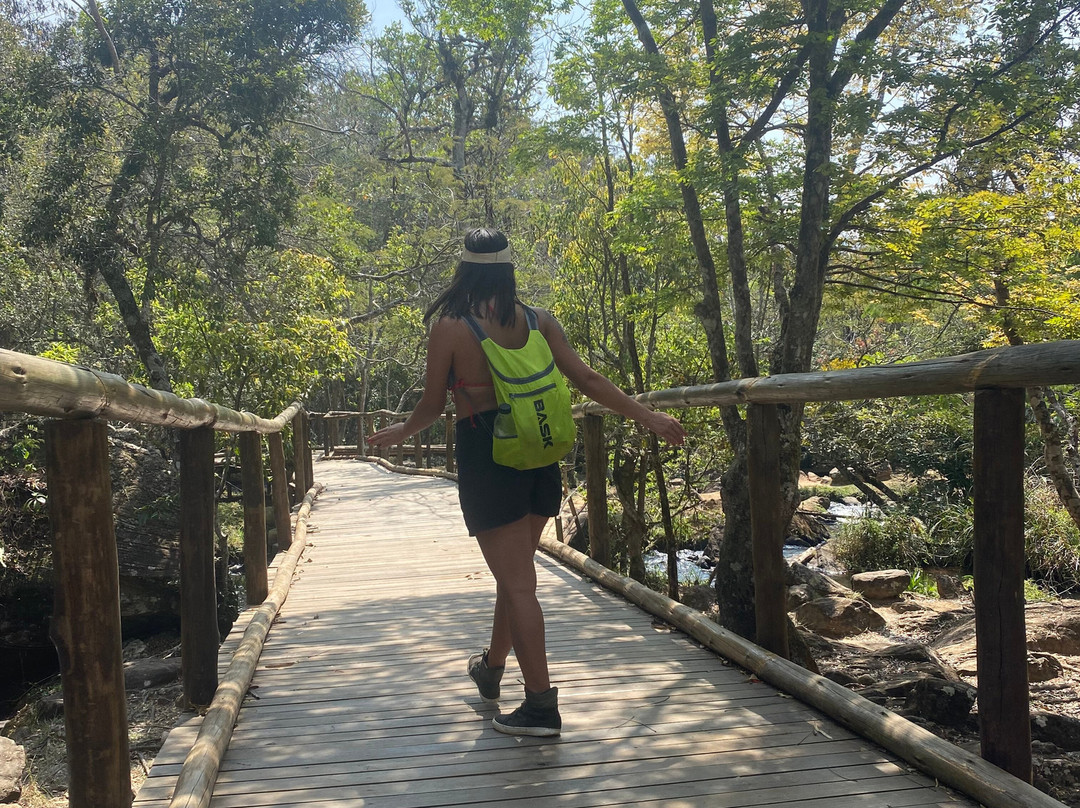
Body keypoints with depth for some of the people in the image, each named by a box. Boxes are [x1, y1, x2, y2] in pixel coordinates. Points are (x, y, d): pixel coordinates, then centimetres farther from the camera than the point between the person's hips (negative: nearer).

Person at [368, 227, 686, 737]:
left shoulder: (449, 326, -9)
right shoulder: (537, 321, 2)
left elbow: (432, 406, -4)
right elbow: (587, 379, -2)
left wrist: (400, 433, 17)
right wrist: (647, 416, 4)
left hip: (484, 457, -5)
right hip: (538, 459, 5)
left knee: (516, 582, -1)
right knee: (514, 573, 20)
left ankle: (542, 706, 3)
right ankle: (492, 668, 41)